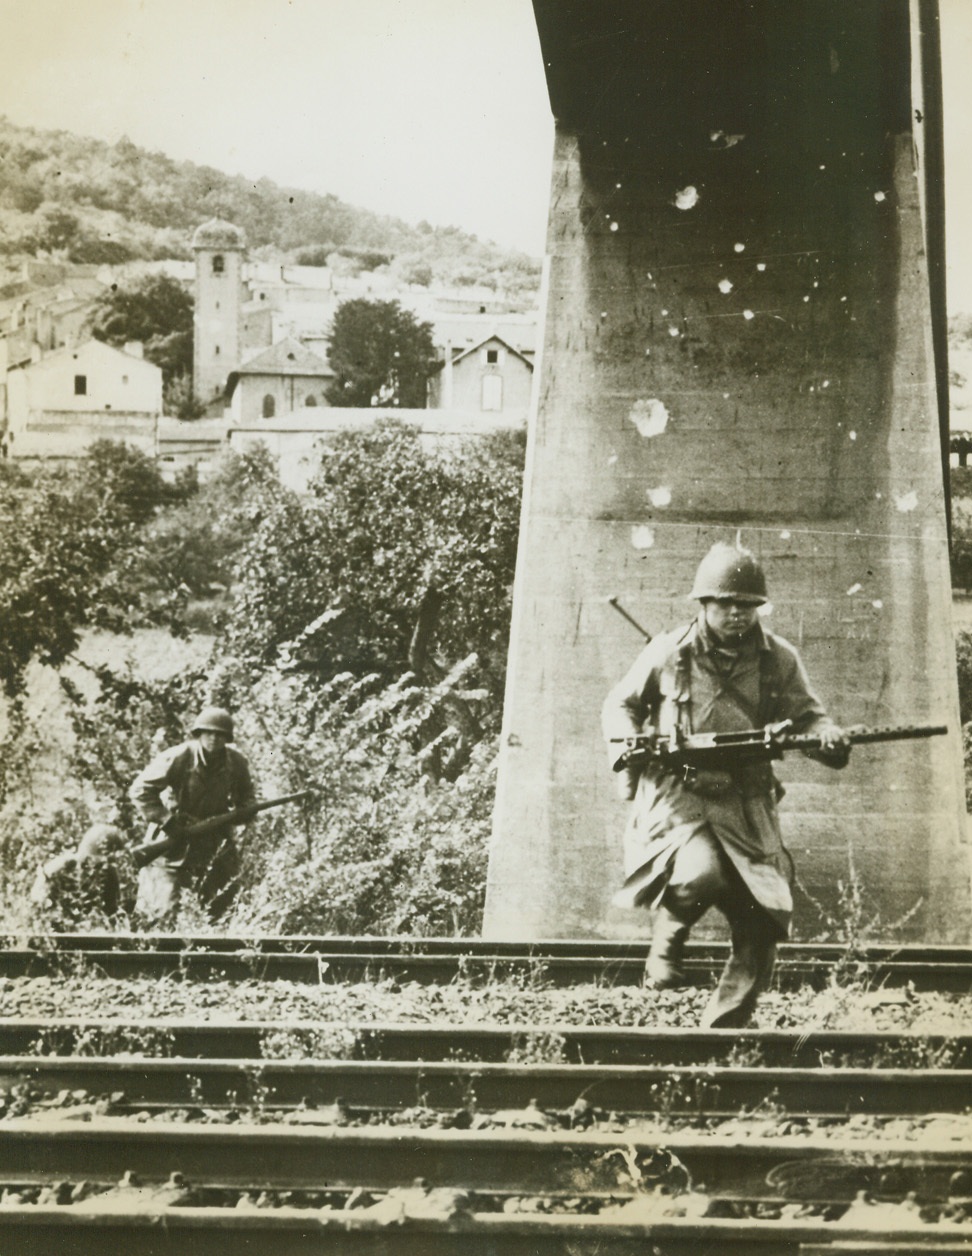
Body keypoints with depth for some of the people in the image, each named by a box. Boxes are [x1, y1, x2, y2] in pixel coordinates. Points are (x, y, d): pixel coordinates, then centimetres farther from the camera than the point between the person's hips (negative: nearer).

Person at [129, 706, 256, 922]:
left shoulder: (236, 762, -5)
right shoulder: (177, 758, -20)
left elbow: (246, 795, 13)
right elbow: (140, 790, -18)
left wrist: (244, 811, -10)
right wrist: (167, 821, -24)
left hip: (214, 839, 4)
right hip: (173, 840, -4)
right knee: (164, 909, -6)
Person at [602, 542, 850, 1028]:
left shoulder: (778, 659, 4)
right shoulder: (668, 653, 0)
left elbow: (806, 716, 4)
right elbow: (619, 706, 12)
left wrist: (827, 736, -19)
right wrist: (628, 747, -7)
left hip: (746, 808, 3)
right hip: (676, 796, -3)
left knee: (760, 932, -1)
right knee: (701, 874, -33)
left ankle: (721, 1031, 16)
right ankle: (668, 933, 2)